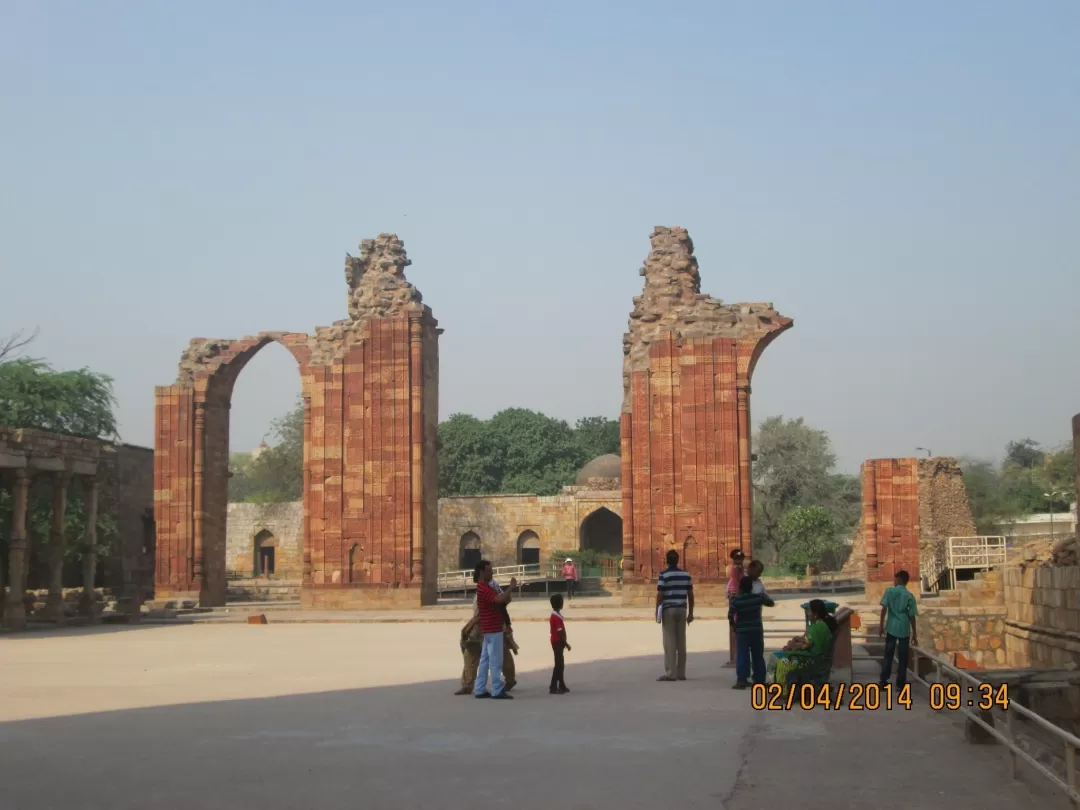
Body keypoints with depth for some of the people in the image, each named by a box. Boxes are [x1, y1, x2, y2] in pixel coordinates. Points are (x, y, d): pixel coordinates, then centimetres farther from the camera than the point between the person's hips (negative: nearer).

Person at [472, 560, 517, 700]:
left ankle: (480, 689, 14)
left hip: (490, 629, 10)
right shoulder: (483, 589, -18)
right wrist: (511, 587, -20)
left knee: (485, 660, 11)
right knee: (495, 661, -7)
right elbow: (499, 599, -32)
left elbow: (498, 602, 21)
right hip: (493, 629, -10)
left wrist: (506, 599, 0)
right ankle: (497, 691, -4)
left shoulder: (485, 587, 17)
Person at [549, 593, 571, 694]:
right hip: (558, 643, -10)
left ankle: (562, 686, 21)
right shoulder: (556, 617, -19)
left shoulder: (555, 616, 13)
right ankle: (553, 687, -9)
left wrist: (565, 643, 19)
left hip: (557, 642, 10)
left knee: (560, 664, 14)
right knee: (559, 665, -8)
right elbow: (560, 633, -21)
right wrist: (566, 644, -17)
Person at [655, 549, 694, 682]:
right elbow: (690, 595, 7)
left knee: (670, 642, -4)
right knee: (681, 642, 7)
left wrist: (657, 612, -3)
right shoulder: (686, 575, 7)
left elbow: (660, 595, -10)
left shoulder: (663, 575, -7)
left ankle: (670, 673, -6)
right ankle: (681, 673, 10)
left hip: (668, 610, -4)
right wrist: (690, 612, 13)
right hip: (682, 610, 4)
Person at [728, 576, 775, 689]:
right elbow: (771, 603, 15)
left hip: (742, 632, -2)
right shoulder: (758, 597, -2)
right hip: (757, 631, 3)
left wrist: (734, 625, 3)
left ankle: (741, 680, -13)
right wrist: (765, 596, 33)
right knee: (758, 656, 12)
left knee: (742, 656, -4)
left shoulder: (736, 600, -9)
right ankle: (760, 679, 16)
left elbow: (730, 616, -15)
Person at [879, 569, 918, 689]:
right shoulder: (909, 596, 1)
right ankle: (900, 683, 7)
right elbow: (912, 616, -1)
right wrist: (914, 634, 4)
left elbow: (884, 608, -8)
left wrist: (881, 625, -2)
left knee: (888, 655, 10)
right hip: (904, 629, 0)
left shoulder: (890, 591, -1)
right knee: (903, 657, 6)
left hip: (891, 627, 0)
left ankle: (883, 680, 12)